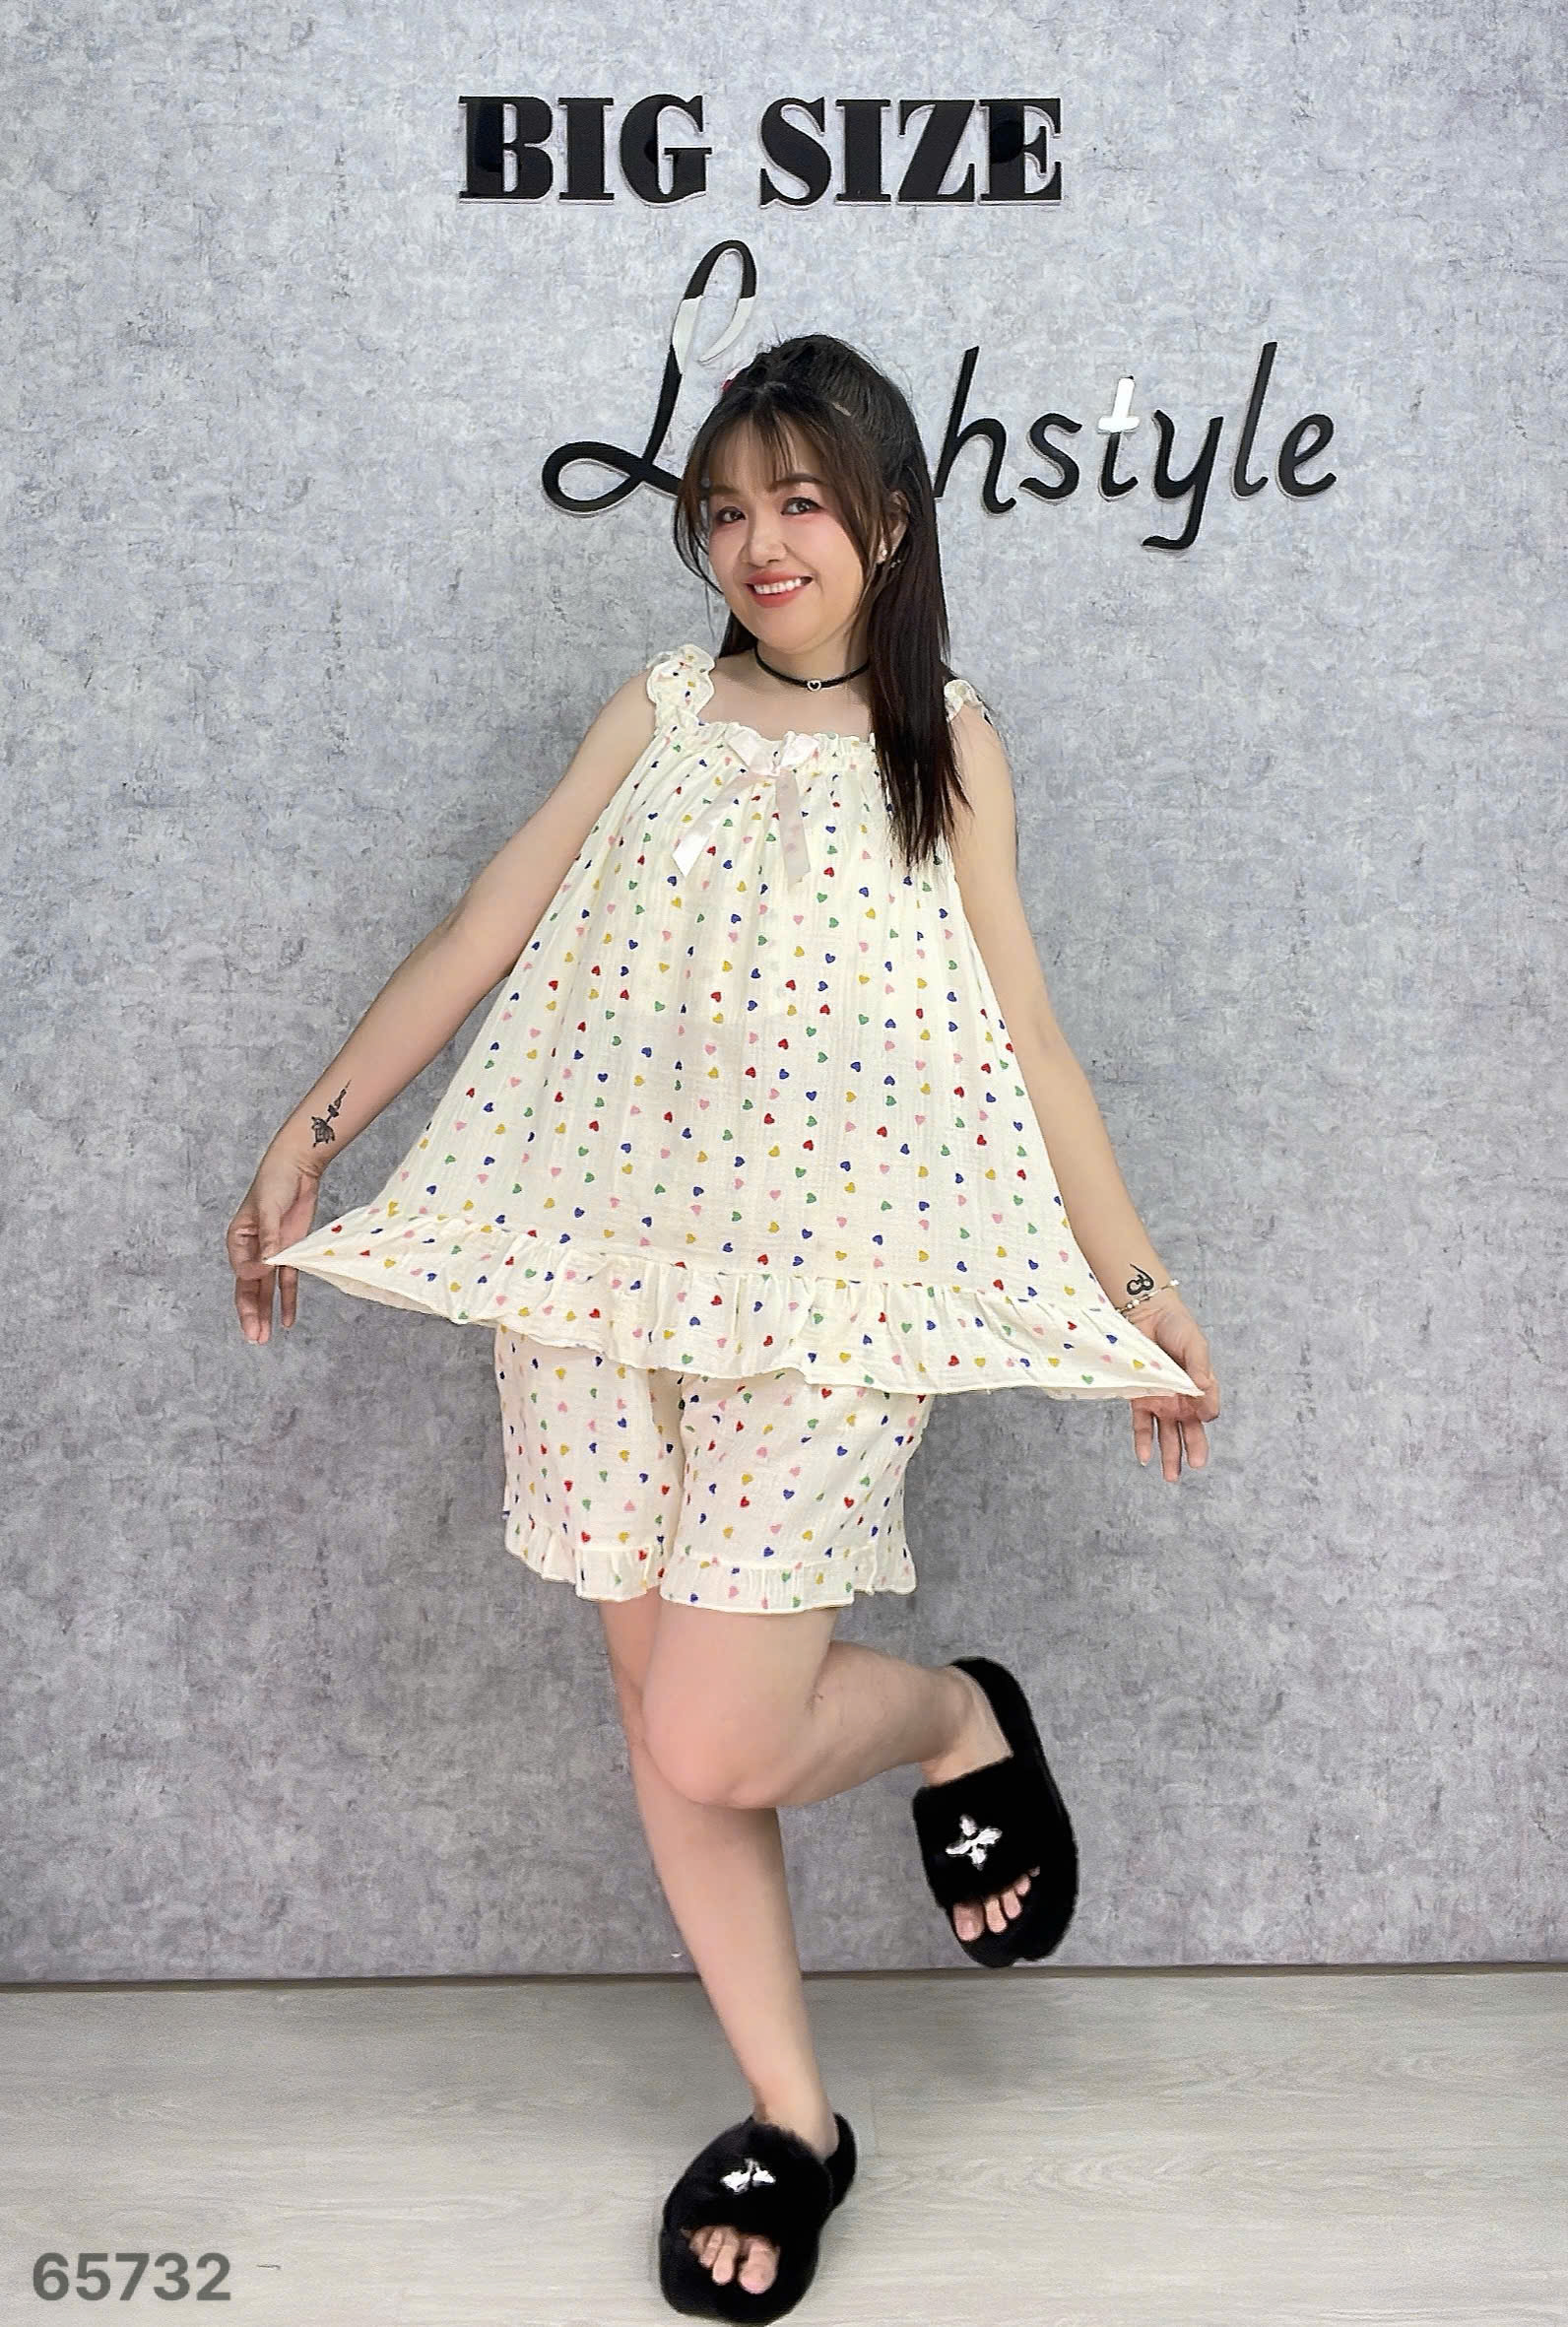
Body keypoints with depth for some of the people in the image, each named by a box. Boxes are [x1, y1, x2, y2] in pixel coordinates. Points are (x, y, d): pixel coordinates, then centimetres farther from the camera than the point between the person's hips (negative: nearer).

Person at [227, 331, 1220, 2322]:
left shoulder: (944, 742, 7)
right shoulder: (661, 715, 11)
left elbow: (1022, 1034, 6)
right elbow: (481, 934, 9)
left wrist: (1142, 1285, 5)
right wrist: (310, 1136, 5)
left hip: (829, 1285, -3)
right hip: (606, 1261, 3)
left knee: (716, 1745, -10)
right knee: (660, 1704, 8)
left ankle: (963, 1720, 23)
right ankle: (788, 2121, 27)